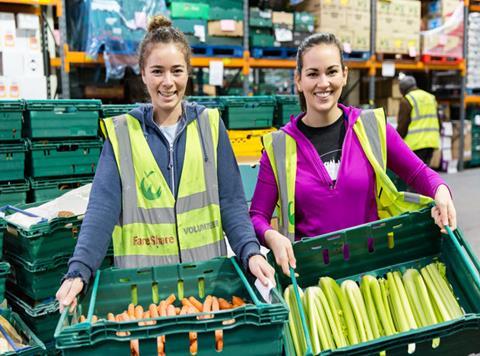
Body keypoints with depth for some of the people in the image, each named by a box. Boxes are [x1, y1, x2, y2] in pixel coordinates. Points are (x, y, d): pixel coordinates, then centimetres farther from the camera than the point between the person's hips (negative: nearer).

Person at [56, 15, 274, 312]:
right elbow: (102, 209, -6)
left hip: (207, 272, 1)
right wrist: (79, 271, -20)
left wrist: (251, 251, -16)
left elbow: (231, 202, 0)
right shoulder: (122, 133, 1)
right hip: (142, 277, 0)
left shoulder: (209, 125, 2)